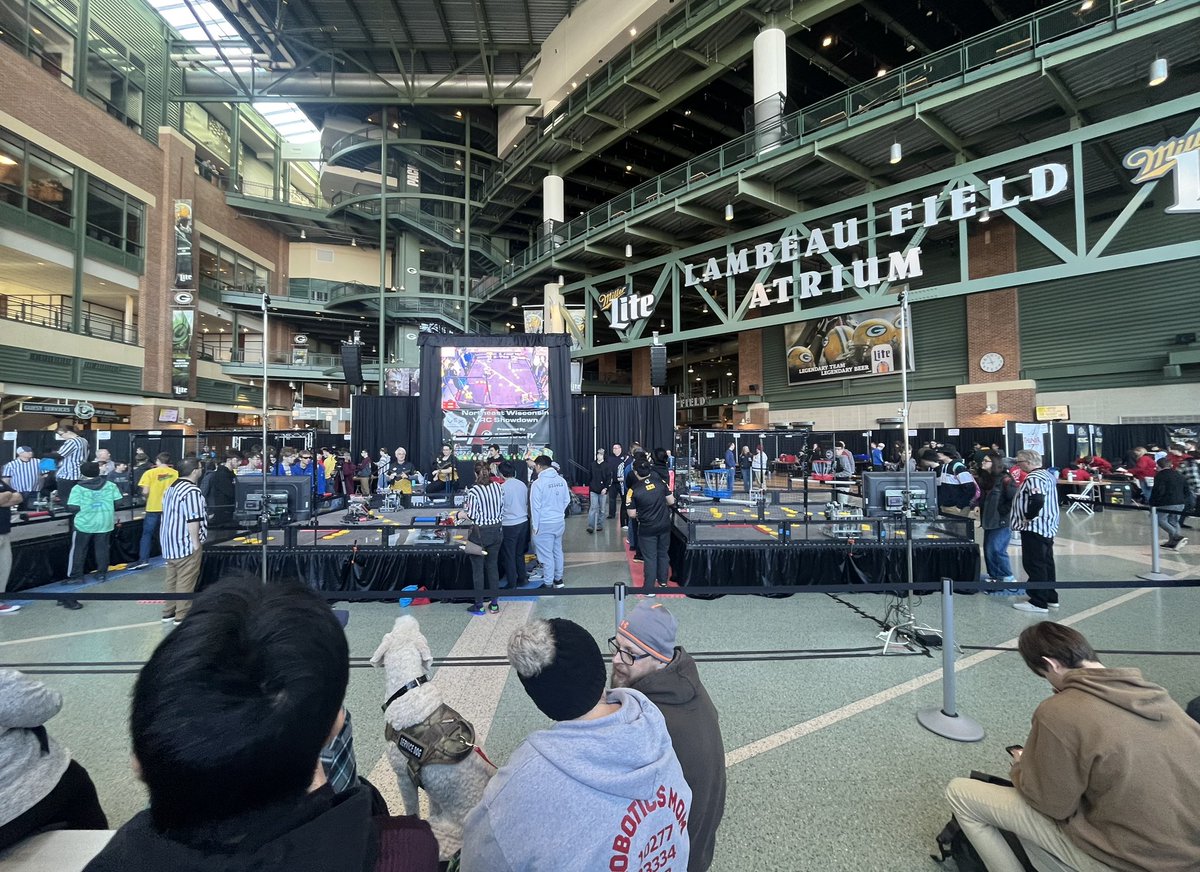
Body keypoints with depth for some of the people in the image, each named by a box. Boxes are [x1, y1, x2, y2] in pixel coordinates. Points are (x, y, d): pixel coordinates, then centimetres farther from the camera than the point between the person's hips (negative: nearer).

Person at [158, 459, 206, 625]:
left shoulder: (172, 487, 12)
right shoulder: (191, 491, -20)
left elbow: (172, 515, 19)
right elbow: (192, 520, -23)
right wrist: (196, 543, -16)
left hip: (170, 541, 10)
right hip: (185, 543, -10)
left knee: (172, 578, 17)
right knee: (185, 580, -2)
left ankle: (169, 611, 25)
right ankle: (182, 616, 4)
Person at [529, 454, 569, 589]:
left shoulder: (538, 483, -17)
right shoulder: (561, 480, -1)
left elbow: (535, 507, -14)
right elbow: (567, 500, 6)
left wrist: (535, 526, -6)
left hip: (545, 524, -6)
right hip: (560, 522, 6)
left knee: (546, 554, 4)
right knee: (557, 551, 18)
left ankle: (548, 584, 13)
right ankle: (558, 579, 32)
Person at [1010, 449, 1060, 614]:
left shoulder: (1033, 478, -19)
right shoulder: (1047, 474, 13)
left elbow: (1037, 500, -32)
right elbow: (1045, 500, 19)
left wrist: (1028, 517, -19)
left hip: (1035, 528, -10)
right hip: (1048, 527, 10)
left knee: (1034, 565, -3)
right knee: (1046, 563, 17)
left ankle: (1038, 602, 2)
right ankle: (1051, 598, 26)